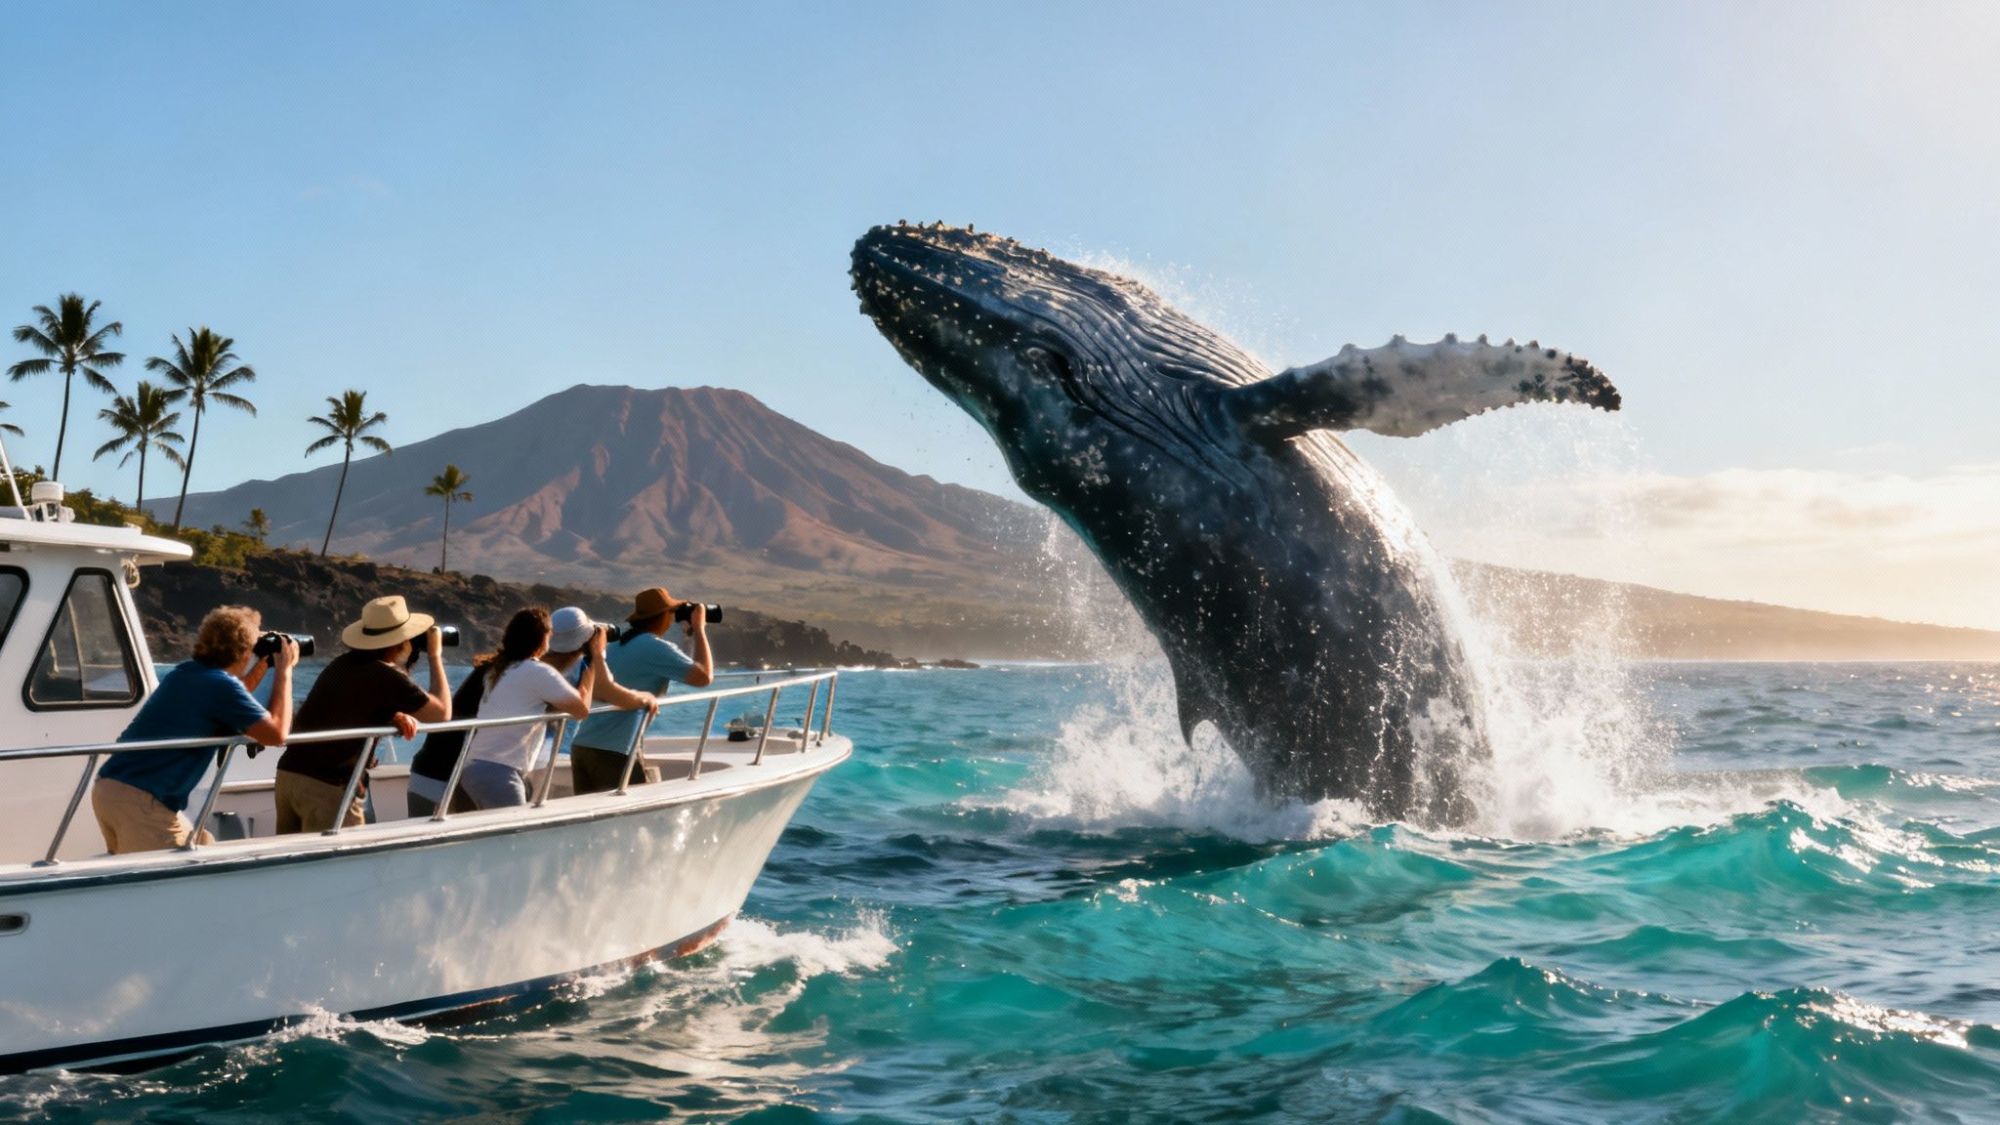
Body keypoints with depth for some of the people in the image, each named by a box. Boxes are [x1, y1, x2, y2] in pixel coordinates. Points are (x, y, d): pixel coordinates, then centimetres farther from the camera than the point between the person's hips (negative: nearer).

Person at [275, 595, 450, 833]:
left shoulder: (344, 662, 13)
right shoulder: (387, 677, -9)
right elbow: (442, 713, 0)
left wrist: (395, 716, 8)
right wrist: (435, 655, 8)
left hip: (288, 773, 8)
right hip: (327, 786, -8)